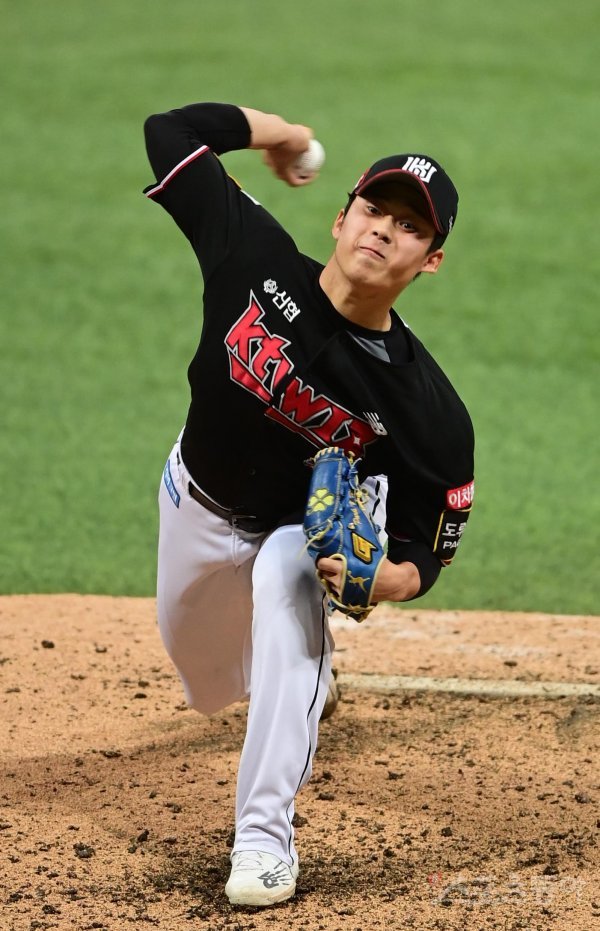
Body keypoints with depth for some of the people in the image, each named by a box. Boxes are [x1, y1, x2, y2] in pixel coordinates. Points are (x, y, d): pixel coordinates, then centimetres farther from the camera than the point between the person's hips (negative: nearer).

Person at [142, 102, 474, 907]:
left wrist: (373, 580, -47)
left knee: (284, 581, -37)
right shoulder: (255, 259, -30)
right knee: (200, 665, 22)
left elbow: (423, 558, -25)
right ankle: (302, 672, 63)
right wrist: (288, 134, -15)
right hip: (198, 501, 4)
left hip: (314, 527, -3)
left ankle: (266, 840, -31)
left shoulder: (429, 410, -34)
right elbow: (170, 129, -24)